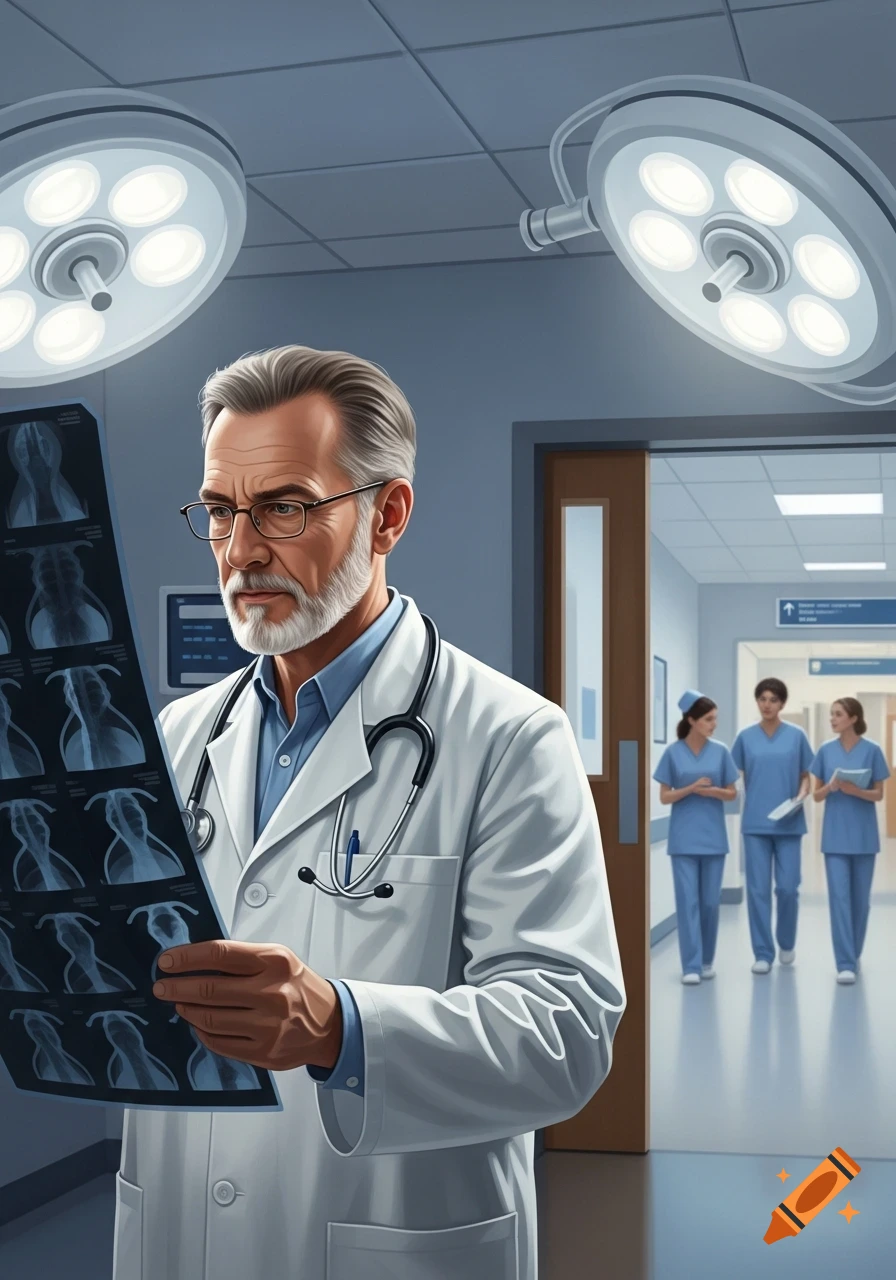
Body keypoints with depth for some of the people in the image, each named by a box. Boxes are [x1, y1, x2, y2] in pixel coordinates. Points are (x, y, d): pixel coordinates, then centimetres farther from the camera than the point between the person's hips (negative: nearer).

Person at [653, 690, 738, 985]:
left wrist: (714, 791, -14)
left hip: (713, 837, 2)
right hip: (684, 838, -2)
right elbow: (664, 797, -2)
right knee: (687, 901, -4)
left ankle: (707, 960, 22)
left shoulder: (720, 752, 2)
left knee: (710, 901, 7)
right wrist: (691, 788, -18)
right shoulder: (673, 753, -3)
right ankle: (691, 966, -2)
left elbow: (732, 793, 7)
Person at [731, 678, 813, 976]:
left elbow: (805, 777, 6)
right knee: (758, 888, -1)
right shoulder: (746, 737, 4)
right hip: (756, 823, 1)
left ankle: (787, 942, 24)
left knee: (787, 887, -1)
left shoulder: (796, 736, 2)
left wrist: (800, 797, -13)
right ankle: (763, 953, 7)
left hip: (788, 824, 0)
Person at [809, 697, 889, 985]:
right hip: (835, 835, 1)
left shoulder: (871, 750, -4)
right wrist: (831, 786, -16)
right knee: (839, 897, -7)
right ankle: (845, 964, -8)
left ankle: (854, 955, 26)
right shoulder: (826, 750, 2)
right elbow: (817, 796, 5)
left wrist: (856, 790, -21)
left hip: (863, 834, 0)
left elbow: (879, 795, -2)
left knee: (860, 897, 10)